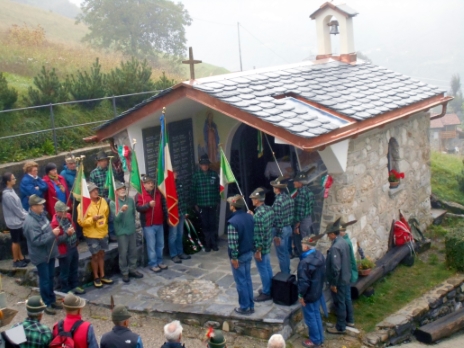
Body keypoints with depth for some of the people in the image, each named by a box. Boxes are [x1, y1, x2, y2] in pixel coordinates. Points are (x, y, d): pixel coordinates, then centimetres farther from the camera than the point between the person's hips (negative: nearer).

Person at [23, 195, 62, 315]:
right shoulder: (31, 222, -27)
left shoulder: (41, 215, 2)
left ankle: (52, 300, 32)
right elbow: (37, 241, -30)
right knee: (45, 280, 4)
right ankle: (47, 304, 16)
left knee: (50, 278, 19)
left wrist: (54, 231, 4)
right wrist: (52, 234, -29)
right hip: (41, 255, -9)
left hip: (49, 252, 9)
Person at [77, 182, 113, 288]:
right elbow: (81, 221, -17)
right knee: (95, 255, 2)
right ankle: (96, 277, 17)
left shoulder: (103, 201, 1)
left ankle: (102, 276, 26)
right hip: (92, 234, -5)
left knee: (101, 254, 14)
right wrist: (93, 219, -29)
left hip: (103, 233, 5)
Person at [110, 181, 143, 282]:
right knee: (123, 253, 1)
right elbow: (116, 218, -19)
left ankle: (132, 270, 25)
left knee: (133, 251, 12)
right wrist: (121, 210, -37)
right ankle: (124, 273, 10)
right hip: (121, 231, -4)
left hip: (132, 230, 5)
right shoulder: (113, 203, -11)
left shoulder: (130, 200, 1)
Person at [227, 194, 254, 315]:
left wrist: (234, 257, -14)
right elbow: (254, 234, 9)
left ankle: (245, 307, 16)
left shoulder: (233, 222, -24)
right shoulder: (250, 217, 0)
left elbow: (233, 242, -24)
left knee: (241, 282, 6)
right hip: (249, 253, 7)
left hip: (239, 256, -7)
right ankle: (251, 305, 26)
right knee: (247, 279, 18)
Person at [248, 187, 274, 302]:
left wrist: (258, 251, -18)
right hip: (268, 244, 9)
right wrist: (253, 218, 9)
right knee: (268, 267, 22)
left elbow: (259, 235, -26)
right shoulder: (269, 209, -2)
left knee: (262, 270, 7)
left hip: (260, 247, -9)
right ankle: (269, 289, 36)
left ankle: (266, 293, 20)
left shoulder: (258, 215, -29)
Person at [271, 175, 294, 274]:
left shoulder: (278, 201, -24)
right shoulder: (289, 198, 3)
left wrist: (276, 235, -18)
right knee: (285, 252, 21)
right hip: (288, 228, 9)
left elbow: (277, 219, -23)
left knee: (281, 255, 3)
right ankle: (287, 273, 32)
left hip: (281, 230, -9)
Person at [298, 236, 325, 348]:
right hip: (318, 291, 8)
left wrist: (301, 295, -12)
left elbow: (304, 281, -25)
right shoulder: (320, 255, -3)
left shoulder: (305, 262, -30)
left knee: (310, 317, 8)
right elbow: (323, 274, 9)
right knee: (316, 314, 21)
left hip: (309, 294, -8)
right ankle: (320, 338, 34)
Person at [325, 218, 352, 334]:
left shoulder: (335, 247, -27)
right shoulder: (343, 242, 2)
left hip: (338, 280, -9)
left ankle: (340, 327, 18)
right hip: (345, 278, 9)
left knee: (339, 303, 5)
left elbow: (336, 268, -28)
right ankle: (343, 322, 35)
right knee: (342, 301, 21)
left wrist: (333, 283, -19)